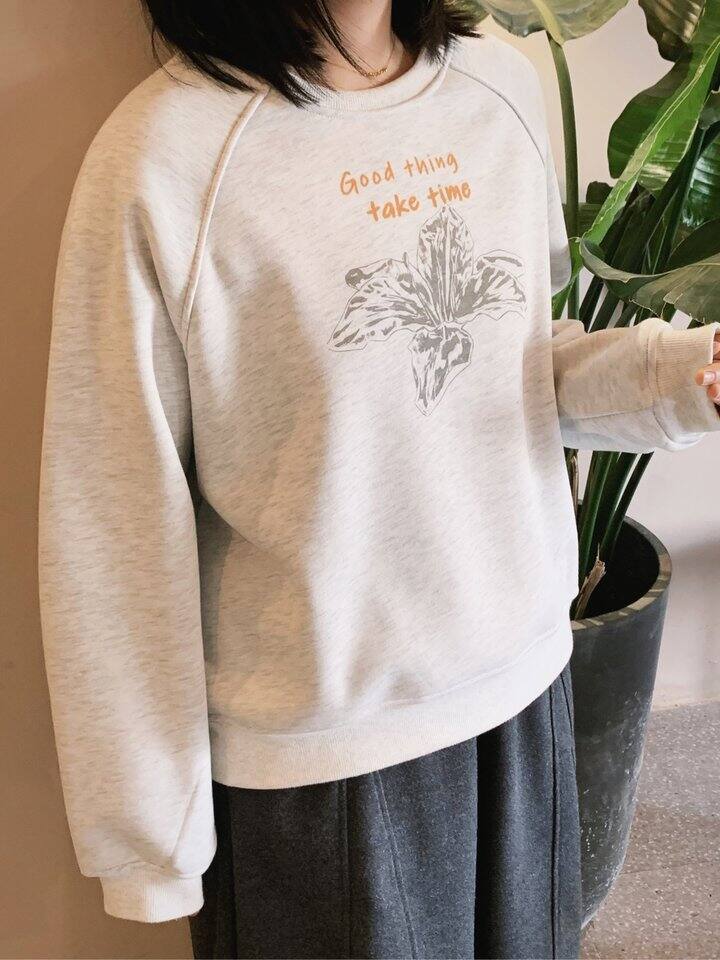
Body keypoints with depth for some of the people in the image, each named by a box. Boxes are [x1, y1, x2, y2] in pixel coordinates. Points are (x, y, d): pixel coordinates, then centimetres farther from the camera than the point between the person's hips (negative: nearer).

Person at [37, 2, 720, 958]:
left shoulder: (502, 82, -1)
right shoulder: (162, 155, -18)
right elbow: (115, 531, -14)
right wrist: (150, 849, -8)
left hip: (524, 679, 5)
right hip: (313, 746, -5)